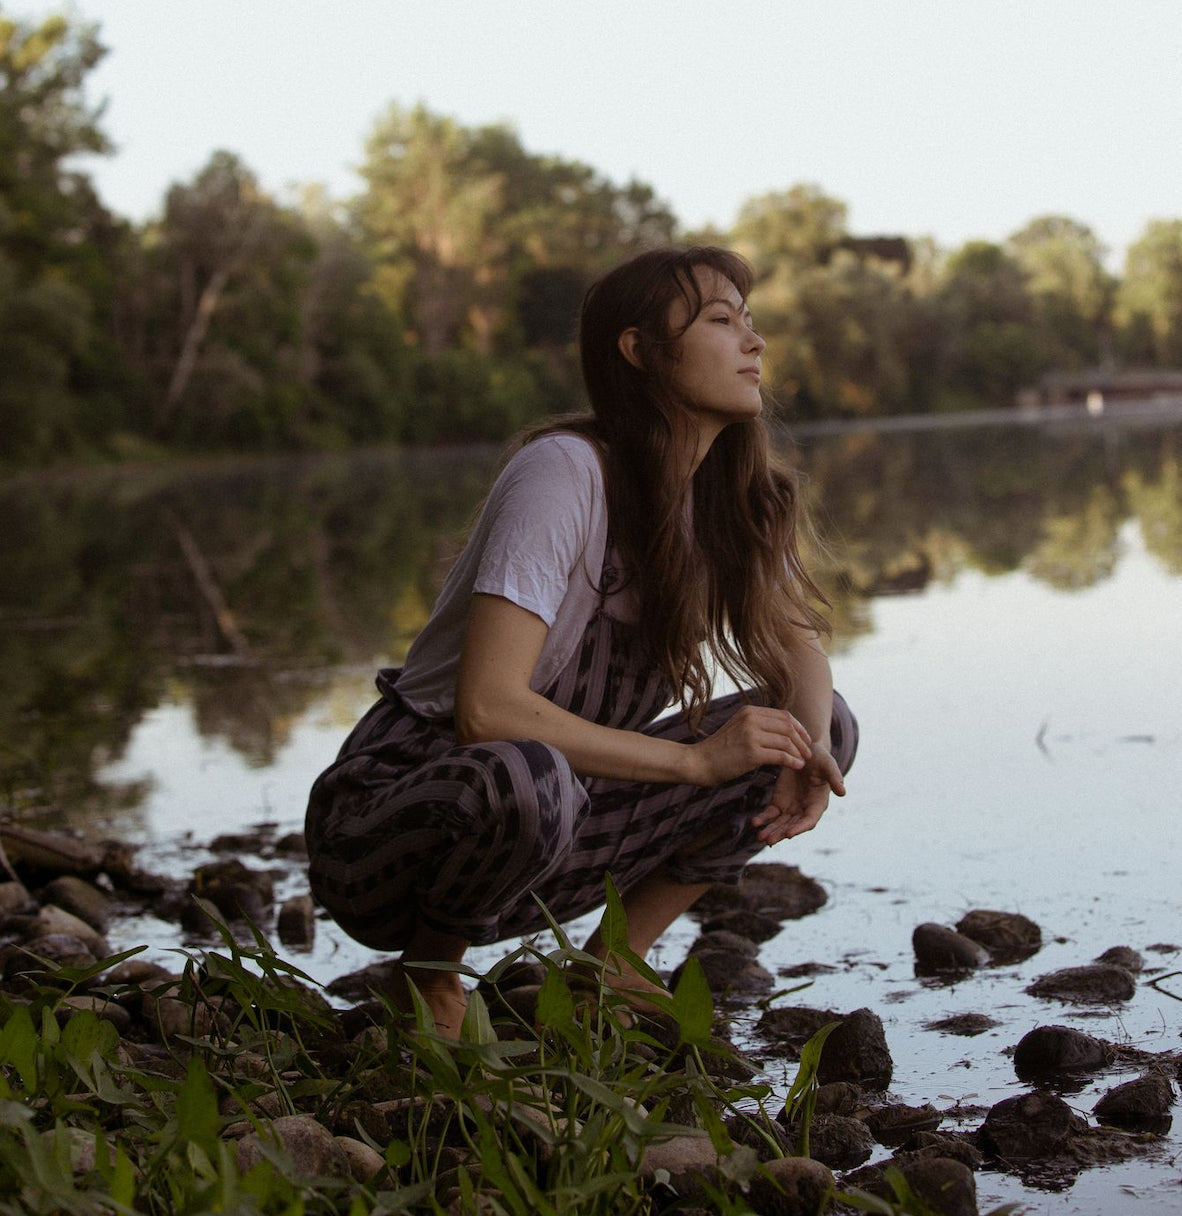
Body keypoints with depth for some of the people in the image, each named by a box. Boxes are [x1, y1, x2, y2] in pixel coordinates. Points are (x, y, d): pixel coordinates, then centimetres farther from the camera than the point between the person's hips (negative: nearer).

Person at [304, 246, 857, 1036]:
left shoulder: (729, 493, 0)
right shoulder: (564, 473, -22)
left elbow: (796, 647, 8)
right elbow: (486, 711, -29)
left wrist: (810, 748, -15)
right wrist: (696, 761, -23)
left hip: (536, 823, 7)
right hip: (391, 816, -7)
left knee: (827, 724, -5)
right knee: (522, 779, -42)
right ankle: (430, 973, -9)